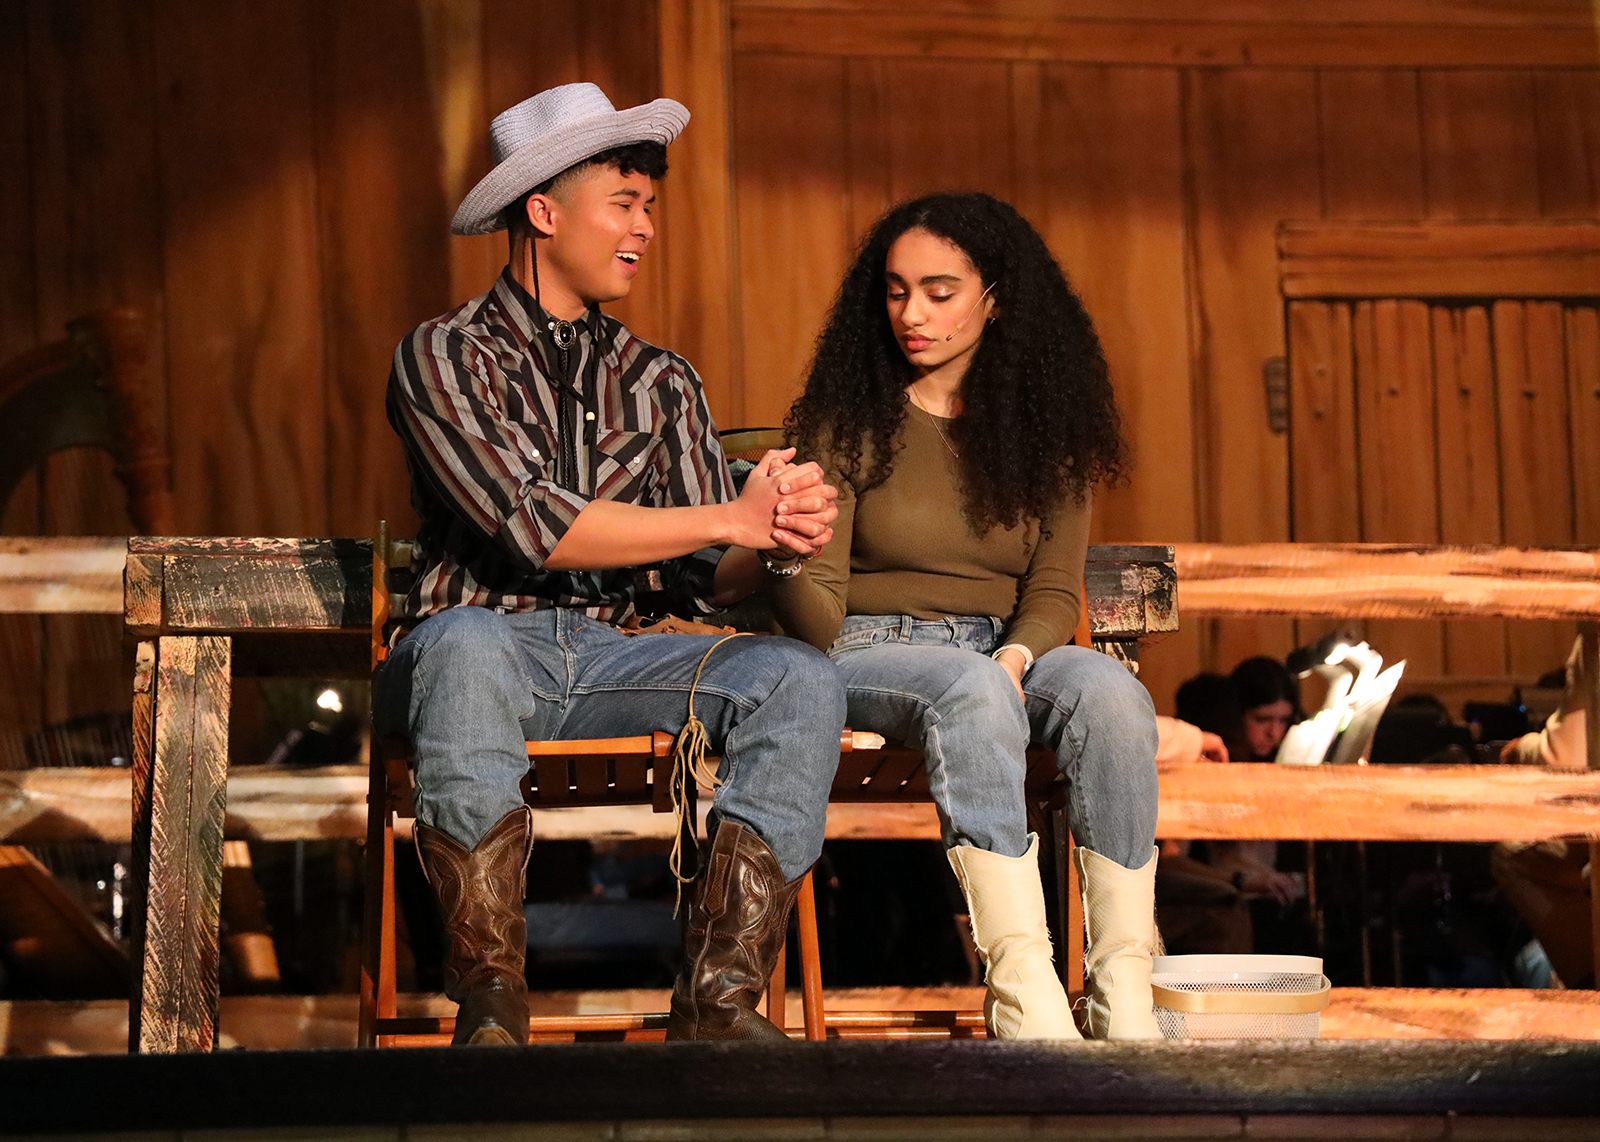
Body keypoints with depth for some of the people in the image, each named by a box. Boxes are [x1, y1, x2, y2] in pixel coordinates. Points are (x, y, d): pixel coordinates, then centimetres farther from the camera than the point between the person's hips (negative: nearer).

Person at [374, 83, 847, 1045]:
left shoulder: (663, 382, 16)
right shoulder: (445, 355, 0)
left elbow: (702, 581, 8)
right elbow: (532, 527, -15)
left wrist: (777, 541, -16)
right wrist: (732, 516, -15)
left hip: (609, 659, 5)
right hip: (486, 642, -4)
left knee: (798, 676, -22)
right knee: (465, 642, -40)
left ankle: (718, 996, -28)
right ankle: (490, 1002, -35)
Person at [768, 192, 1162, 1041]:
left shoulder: (1047, 427, 9)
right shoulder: (847, 420, 0)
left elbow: (1055, 588, 4)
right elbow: (819, 608, -5)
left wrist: (1015, 658, -17)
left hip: (1006, 653, 3)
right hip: (867, 651, -3)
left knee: (1108, 690, -30)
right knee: (969, 688, -38)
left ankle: (1125, 994, -34)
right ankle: (1025, 995, -44)